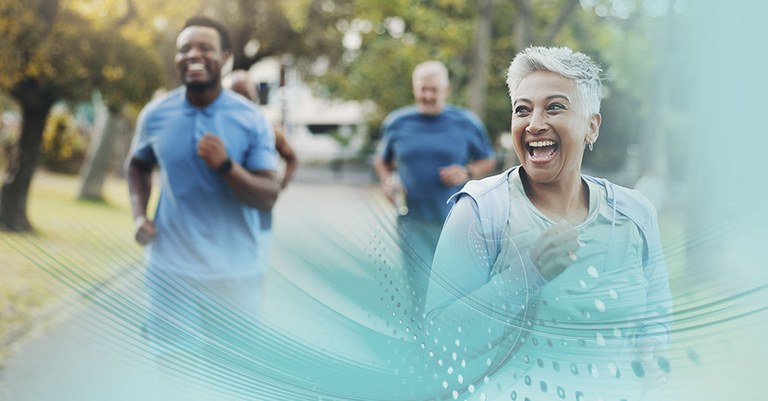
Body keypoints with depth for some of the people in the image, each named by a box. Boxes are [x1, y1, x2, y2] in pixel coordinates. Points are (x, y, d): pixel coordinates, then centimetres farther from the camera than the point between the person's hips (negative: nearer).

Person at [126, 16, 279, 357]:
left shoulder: (252, 121, -7)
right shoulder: (155, 114, 0)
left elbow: (268, 198, -9)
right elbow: (138, 165, 19)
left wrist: (226, 166, -25)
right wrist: (139, 215, 2)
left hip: (235, 271, -1)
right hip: (170, 269, 1)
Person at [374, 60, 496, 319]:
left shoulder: (467, 123, 0)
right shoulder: (396, 123, 4)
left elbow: (488, 161, 9)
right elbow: (381, 160, 17)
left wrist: (467, 172, -11)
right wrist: (387, 181, -4)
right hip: (414, 223, 0)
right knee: (420, 293, -2)